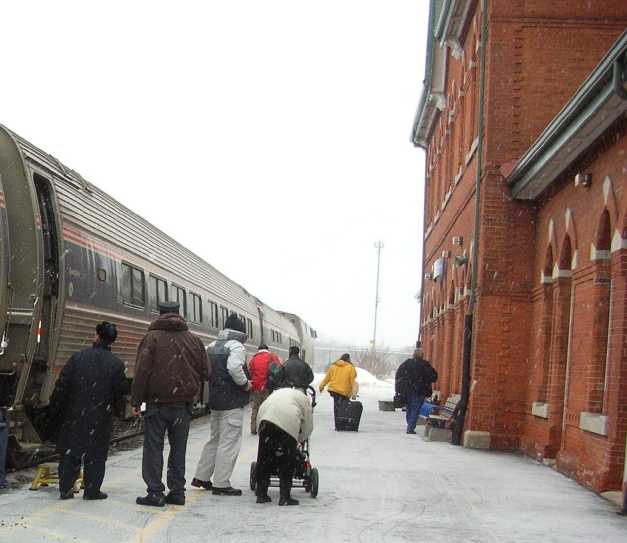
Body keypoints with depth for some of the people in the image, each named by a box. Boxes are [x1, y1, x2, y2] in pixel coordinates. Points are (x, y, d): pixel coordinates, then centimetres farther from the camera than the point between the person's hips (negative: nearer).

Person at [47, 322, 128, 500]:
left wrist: (55, 408, 5)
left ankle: (65, 488, 15)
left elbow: (62, 385, -4)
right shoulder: (116, 364, -7)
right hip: (100, 418, -1)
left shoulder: (78, 357, -4)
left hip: (75, 414, 2)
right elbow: (121, 390, -5)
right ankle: (92, 490, 8)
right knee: (96, 454, 8)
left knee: (70, 452, 13)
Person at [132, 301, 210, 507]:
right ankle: (177, 492, 13)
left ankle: (155, 493, -2)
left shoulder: (152, 338, -6)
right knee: (178, 449, 12)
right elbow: (205, 372, 7)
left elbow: (141, 372, -10)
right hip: (183, 404, 4)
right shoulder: (193, 340, 6)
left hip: (157, 404, -4)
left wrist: (136, 401, -5)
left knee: (153, 448, 2)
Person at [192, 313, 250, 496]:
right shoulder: (236, 346, -12)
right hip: (232, 402, -9)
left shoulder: (211, 347, 14)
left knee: (215, 439, 20)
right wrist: (245, 383, -14)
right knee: (229, 442, -4)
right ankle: (221, 484, -3)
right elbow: (234, 368, -28)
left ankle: (201, 477, 23)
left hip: (214, 399, 9)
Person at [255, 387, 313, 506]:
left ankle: (261, 494, 20)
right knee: (288, 462, 10)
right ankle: (285, 497, 11)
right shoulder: (304, 398, 29)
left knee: (264, 457, 14)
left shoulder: (278, 392, 39)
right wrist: (298, 440, 41)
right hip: (288, 424, -4)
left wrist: (261, 432, 31)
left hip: (266, 419, 4)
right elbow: (308, 427, 25)